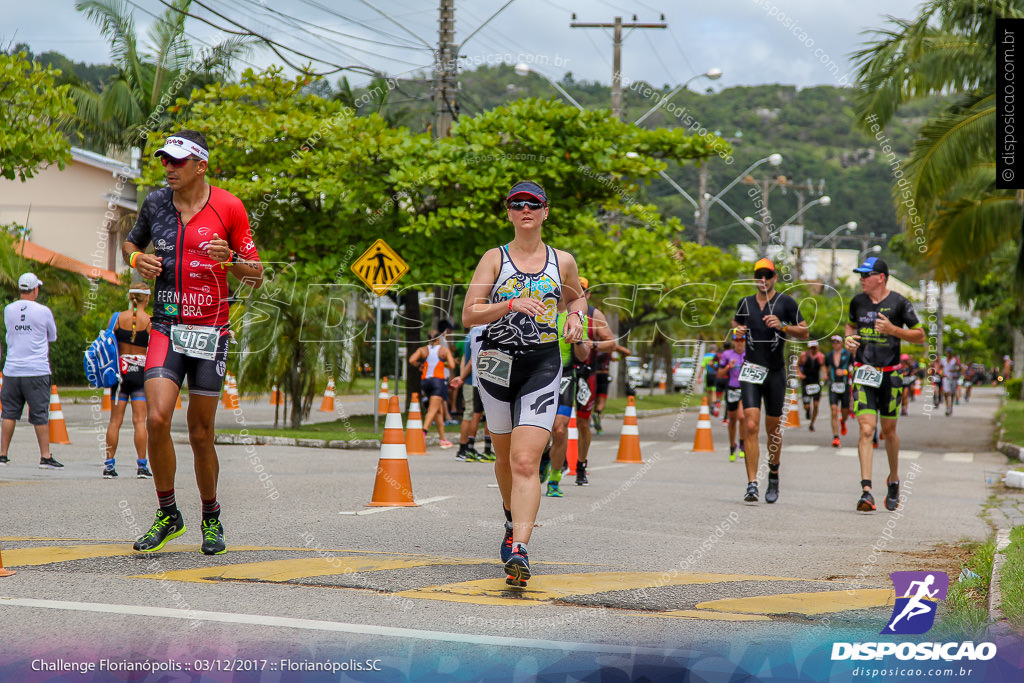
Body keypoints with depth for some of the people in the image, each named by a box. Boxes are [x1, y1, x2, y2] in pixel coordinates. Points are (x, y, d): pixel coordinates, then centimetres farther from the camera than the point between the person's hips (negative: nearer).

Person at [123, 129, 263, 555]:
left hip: (211, 331, -2)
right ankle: (168, 515, 0)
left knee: (201, 434, 3)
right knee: (156, 419, -17)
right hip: (166, 328, 2)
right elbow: (130, 244, 24)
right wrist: (137, 259, 1)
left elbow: (256, 277, 1)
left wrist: (229, 258, -19)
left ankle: (211, 519, 23)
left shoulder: (228, 207, -3)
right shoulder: (155, 203, 4)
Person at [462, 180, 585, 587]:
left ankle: (519, 549, -23)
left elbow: (576, 296, 29)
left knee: (526, 461, -15)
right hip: (497, 362, 1)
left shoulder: (562, 262, 8)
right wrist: (512, 304, -17)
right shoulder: (495, 259, 4)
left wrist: (576, 317, 6)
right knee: (506, 458, 14)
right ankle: (513, 520, 42)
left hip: (543, 366, -1)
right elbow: (469, 314, -3)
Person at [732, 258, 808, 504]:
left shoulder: (786, 302, 0)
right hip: (751, 370, 1)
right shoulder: (745, 303, 8)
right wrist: (737, 330, 3)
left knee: (773, 429, 9)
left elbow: (804, 333, 2)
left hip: (776, 371, -1)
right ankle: (752, 485, -15)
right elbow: (735, 322, 27)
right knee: (751, 426, -13)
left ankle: (774, 476, 33)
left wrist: (782, 326, -15)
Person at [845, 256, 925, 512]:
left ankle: (894, 480, 34)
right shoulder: (857, 302, 7)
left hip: (890, 375, -2)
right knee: (866, 429, -12)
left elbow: (920, 336, 0)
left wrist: (893, 330, -15)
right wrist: (849, 338, 4)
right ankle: (866, 490, -17)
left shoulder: (900, 304, -5)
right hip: (863, 373, 2)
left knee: (889, 432, 9)